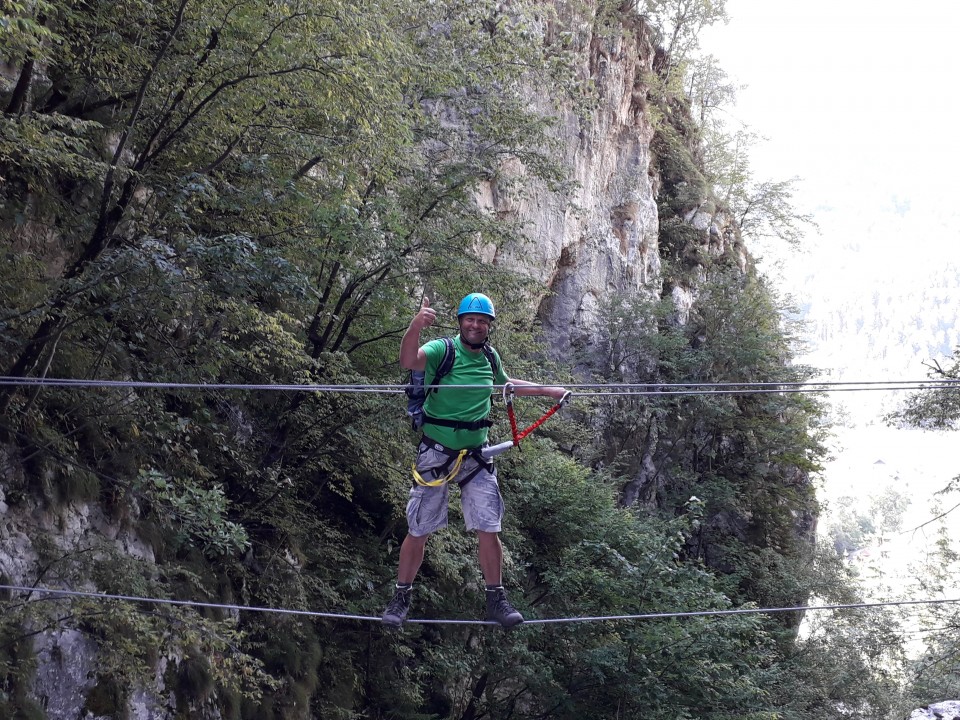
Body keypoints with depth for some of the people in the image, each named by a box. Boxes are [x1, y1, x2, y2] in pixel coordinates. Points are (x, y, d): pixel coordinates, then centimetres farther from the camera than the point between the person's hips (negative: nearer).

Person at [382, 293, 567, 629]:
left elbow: (506, 383, 27)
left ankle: (496, 600, 17)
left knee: (489, 530, 2)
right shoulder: (442, 350, -14)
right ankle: (401, 598, 21)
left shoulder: (490, 358, 4)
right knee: (417, 532, 5)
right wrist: (415, 327, -56)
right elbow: (408, 361, -37)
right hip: (436, 454, -4)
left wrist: (548, 390, 29)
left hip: (475, 457, 4)